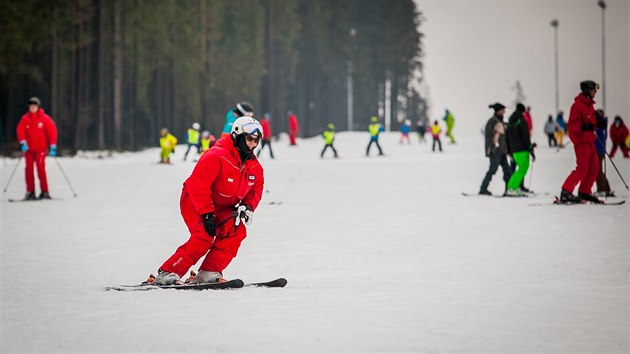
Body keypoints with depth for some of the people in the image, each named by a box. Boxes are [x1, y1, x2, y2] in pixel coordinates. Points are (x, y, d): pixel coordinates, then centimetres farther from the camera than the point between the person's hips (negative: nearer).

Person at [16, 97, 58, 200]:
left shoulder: (45, 118, -3)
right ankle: (30, 192, 3)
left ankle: (45, 192, -6)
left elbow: (52, 131, -2)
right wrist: (23, 142, -14)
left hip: (41, 148, -3)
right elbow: (20, 130, 2)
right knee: (29, 169, -1)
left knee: (40, 169, -12)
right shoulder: (25, 118, 4)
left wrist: (53, 146, -6)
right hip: (29, 148, 3)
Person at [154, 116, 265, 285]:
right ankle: (167, 272, -20)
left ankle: (209, 272, -16)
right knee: (204, 236, -26)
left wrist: (247, 207, -11)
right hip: (194, 202, -7)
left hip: (221, 207, 7)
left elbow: (256, 189, 10)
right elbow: (198, 185, -29)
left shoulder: (254, 166, -2)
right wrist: (207, 214, -31)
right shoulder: (216, 157, -27)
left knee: (237, 230, -18)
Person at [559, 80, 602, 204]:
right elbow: (572, 124, -18)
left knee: (594, 167, 8)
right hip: (581, 139, -10)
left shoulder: (589, 104, 17)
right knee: (582, 168, -14)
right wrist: (583, 126, -30)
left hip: (589, 139, 10)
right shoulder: (578, 105, -12)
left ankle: (584, 192, 16)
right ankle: (566, 192, -13)